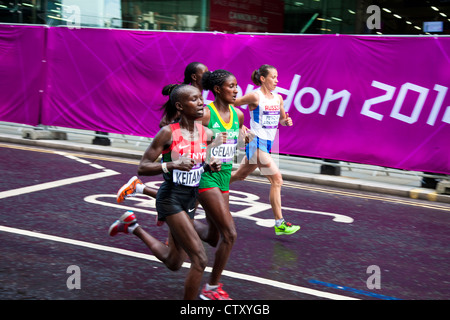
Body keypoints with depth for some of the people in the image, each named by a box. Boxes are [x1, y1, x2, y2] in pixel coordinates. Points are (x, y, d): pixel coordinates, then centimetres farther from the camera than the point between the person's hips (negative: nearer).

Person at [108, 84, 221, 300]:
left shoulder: (206, 134, 1)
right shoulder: (168, 133, -15)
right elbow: (142, 168, -13)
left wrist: (211, 167, -4)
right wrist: (173, 165, -28)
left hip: (190, 199, 7)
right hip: (171, 198, -7)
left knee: (174, 263, 21)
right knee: (199, 260, -14)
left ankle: (133, 227, 39)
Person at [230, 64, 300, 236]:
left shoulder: (278, 98, 10)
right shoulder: (255, 96, -11)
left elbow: (281, 119, 22)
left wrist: (286, 121, -1)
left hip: (267, 143, 8)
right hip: (256, 142, -8)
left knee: (240, 175, 21)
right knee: (277, 179, -13)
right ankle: (279, 224, -9)